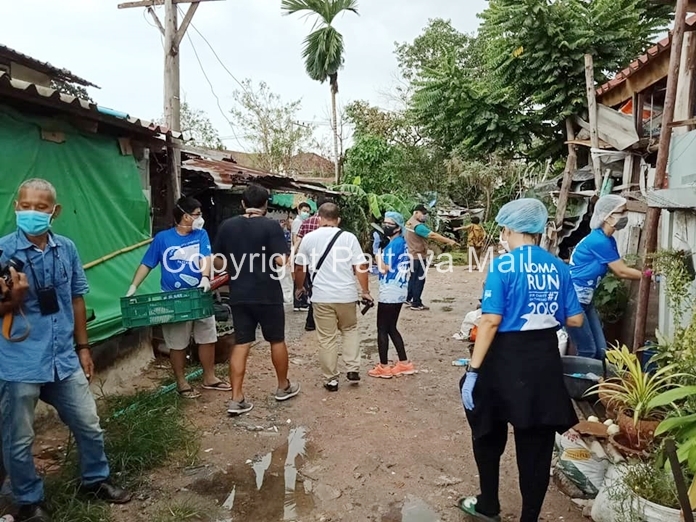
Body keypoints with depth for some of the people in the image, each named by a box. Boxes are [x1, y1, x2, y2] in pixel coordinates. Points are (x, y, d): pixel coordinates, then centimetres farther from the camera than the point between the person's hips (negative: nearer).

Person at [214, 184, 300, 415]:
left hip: (239, 295, 4)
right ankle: (283, 387, 30)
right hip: (268, 295, -3)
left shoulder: (227, 226, 2)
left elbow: (218, 260, 9)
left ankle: (236, 399, 7)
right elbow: (281, 261, -17)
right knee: (277, 340, 14)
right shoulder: (271, 226, -11)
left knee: (241, 345, 8)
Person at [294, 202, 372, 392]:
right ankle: (353, 369, 17)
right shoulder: (349, 237, -1)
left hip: (321, 296, -1)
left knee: (327, 338, 8)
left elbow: (300, 268, 9)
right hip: (347, 295, 1)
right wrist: (365, 291, 8)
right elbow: (361, 267, -3)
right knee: (350, 330, 23)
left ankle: (331, 379, 15)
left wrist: (300, 288, 25)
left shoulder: (308, 238, 2)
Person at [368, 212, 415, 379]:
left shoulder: (394, 244, -16)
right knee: (391, 328, 17)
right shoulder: (402, 242, 13)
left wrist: (377, 249, -10)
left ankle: (383, 367, 9)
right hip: (398, 291, 10)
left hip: (389, 292, -10)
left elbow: (384, 269, -18)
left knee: (382, 329, 1)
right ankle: (404, 363, 20)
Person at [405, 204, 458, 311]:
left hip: (412, 255, 10)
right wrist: (449, 241, -33)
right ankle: (416, 304, 4)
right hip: (418, 256, -10)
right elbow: (432, 235, -32)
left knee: (413, 278, 20)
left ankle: (408, 298, 30)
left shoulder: (410, 222, 9)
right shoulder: (418, 226, -24)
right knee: (419, 279, -1)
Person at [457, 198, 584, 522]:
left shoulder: (503, 266, -13)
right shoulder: (558, 268, 3)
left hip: (507, 359, -4)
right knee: (537, 442, 14)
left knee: (489, 433, 18)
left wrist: (473, 370, -15)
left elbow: (491, 321, -18)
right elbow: (575, 320, 6)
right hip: (546, 359, 5)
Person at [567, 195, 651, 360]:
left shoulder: (609, 240, 10)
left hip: (584, 300, 10)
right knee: (588, 352, -5)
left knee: (601, 351, 9)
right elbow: (621, 272, -14)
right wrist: (648, 275, -4)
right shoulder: (598, 240, -20)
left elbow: (620, 269, 8)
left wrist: (646, 271, -2)